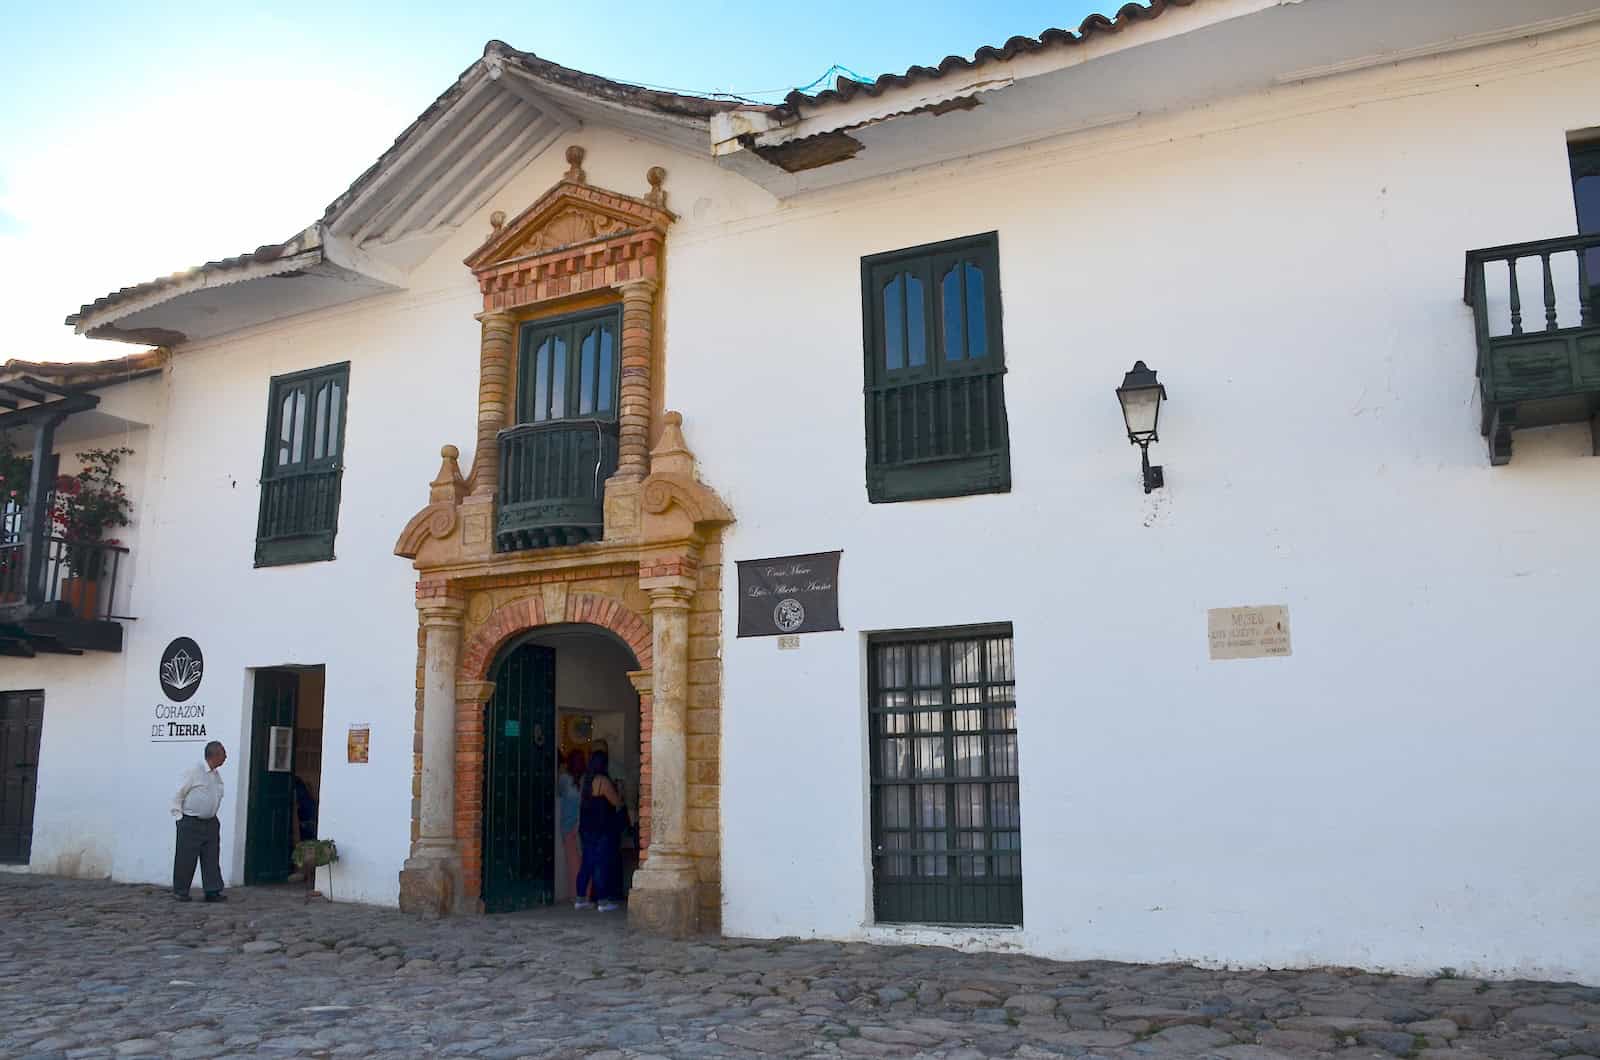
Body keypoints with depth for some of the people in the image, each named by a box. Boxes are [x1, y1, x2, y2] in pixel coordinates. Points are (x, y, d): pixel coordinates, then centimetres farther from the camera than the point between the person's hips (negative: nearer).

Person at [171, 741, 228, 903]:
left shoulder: (217, 776, 9)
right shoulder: (194, 772, -12)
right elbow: (178, 795, -7)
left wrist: (212, 816, 15)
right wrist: (179, 817, -8)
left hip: (211, 823, 6)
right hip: (191, 823, -6)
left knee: (212, 858, 3)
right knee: (186, 859, 1)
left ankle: (212, 891, 4)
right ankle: (180, 891, 14)